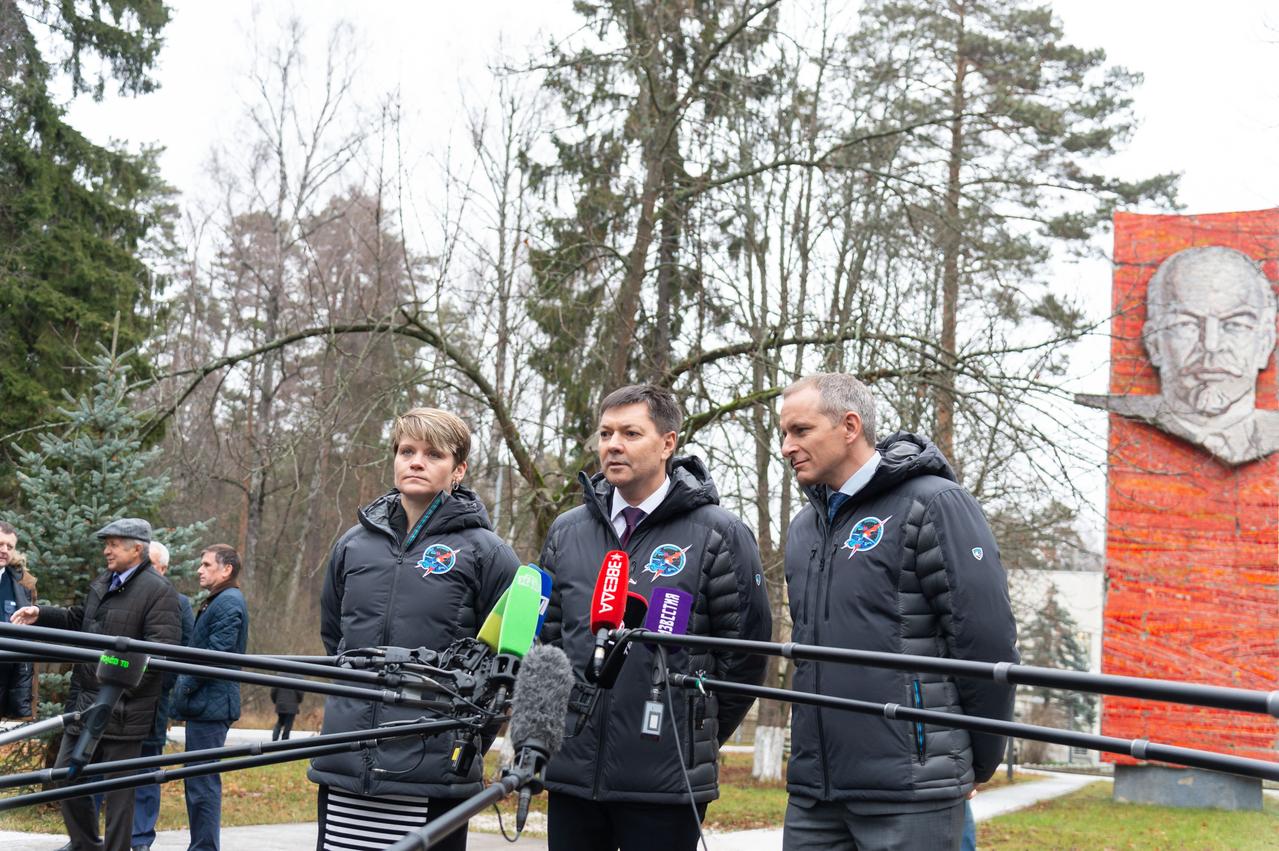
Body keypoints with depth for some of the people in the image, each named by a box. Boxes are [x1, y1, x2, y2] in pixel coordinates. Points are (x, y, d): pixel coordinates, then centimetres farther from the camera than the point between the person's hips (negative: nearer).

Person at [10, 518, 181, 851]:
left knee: (119, 787, 1)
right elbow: (78, 621, 29)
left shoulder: (159, 591, -13)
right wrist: (41, 614, 14)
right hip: (84, 700, 9)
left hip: (123, 709, -8)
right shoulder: (102, 583, 15)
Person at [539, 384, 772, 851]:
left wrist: (700, 736, 5)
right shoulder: (566, 532, 10)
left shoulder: (718, 535, -3)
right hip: (571, 773, 4)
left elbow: (746, 650, -1)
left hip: (668, 782, -4)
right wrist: (557, 726, 12)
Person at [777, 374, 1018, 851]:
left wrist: (980, 762, -2)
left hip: (910, 793, -7)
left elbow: (988, 643, -10)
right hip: (811, 791, 7)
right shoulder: (803, 528, 16)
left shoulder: (932, 506, -8)